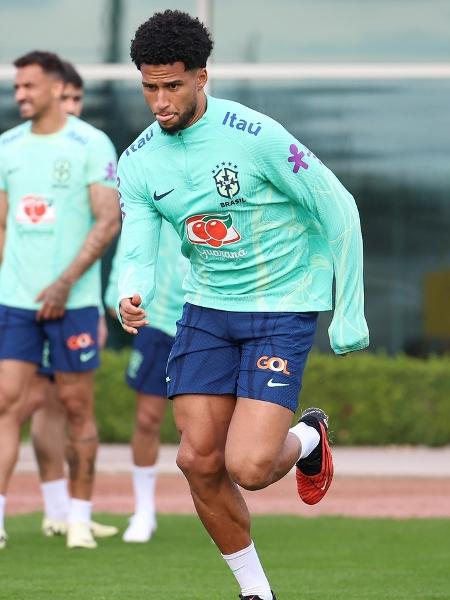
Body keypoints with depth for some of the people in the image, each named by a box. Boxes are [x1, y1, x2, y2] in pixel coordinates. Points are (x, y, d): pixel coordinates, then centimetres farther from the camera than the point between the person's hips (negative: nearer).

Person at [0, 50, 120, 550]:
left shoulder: (90, 144, -5)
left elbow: (108, 221, -10)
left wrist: (64, 283, -17)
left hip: (72, 300, -4)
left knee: (77, 406, 3)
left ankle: (79, 518, 13)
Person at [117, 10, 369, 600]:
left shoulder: (256, 136, -19)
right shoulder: (137, 163, -3)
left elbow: (338, 209, -11)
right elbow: (137, 253, -6)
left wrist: (349, 312, -8)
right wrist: (131, 298, -31)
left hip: (284, 308, -5)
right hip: (208, 307, 5)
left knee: (247, 467, -17)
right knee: (199, 461, -2)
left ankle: (307, 439, 20)